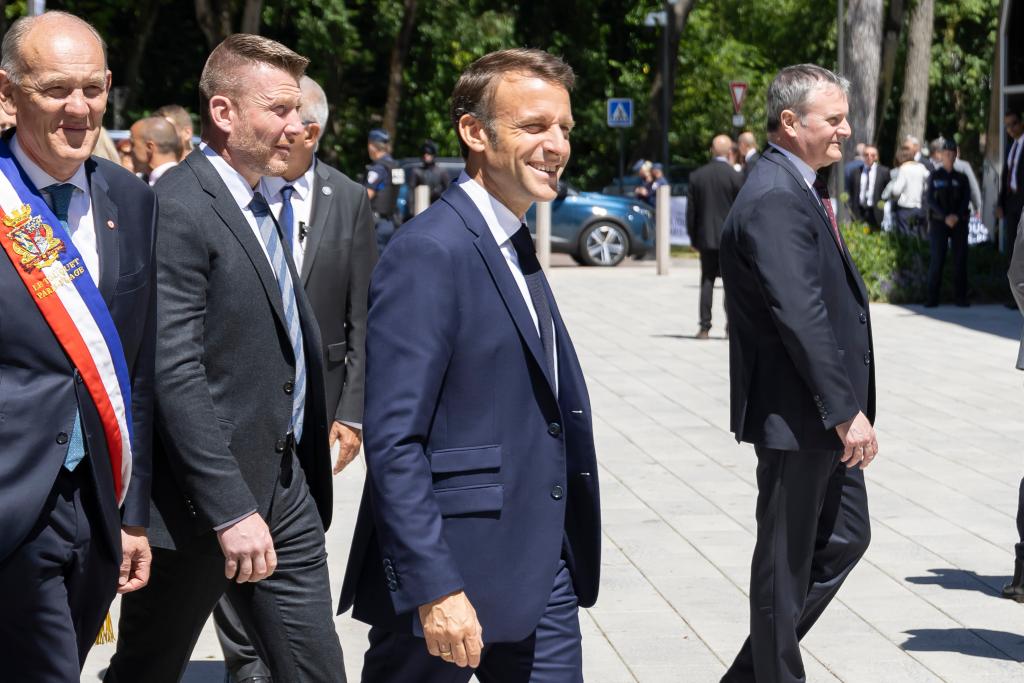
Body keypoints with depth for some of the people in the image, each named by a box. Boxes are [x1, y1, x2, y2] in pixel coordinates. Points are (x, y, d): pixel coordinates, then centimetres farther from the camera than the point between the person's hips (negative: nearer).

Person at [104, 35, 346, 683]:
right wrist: (230, 510, -24)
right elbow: (174, 374, -22)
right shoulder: (177, 210, -16)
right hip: (199, 504, -8)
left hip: (286, 493, 8)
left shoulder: (258, 207, 14)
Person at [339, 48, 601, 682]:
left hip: (544, 573, 8)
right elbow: (394, 440, -20)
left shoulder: (516, 247, 14)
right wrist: (436, 591, -23)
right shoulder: (429, 253, -15)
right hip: (455, 576, -8)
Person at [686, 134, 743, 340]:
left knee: (707, 283, 7)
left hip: (706, 238, 2)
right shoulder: (736, 177, -9)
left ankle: (704, 327, 2)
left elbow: (691, 211, 4)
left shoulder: (696, 176, 1)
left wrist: (693, 238, 12)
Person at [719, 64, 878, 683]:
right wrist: (846, 411, -24)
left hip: (824, 416, 11)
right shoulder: (775, 201, -20)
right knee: (786, 560, 3)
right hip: (795, 415, -11)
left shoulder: (801, 191, 13)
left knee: (846, 538, 18)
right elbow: (801, 316, -25)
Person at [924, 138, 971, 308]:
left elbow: (966, 200, -1)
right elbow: (931, 200, -5)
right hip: (939, 222, -2)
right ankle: (932, 298, -9)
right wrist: (946, 217, -19)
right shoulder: (934, 177, 4)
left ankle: (960, 296, 2)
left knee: (960, 258, -4)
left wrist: (956, 216, -19)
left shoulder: (961, 178, 9)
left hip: (959, 222, 2)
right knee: (937, 259, -11)